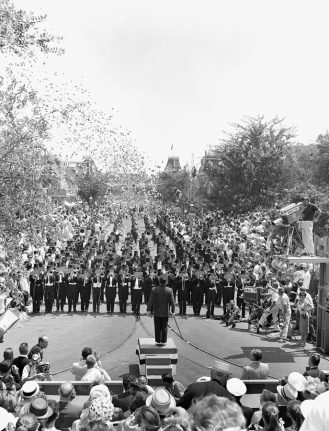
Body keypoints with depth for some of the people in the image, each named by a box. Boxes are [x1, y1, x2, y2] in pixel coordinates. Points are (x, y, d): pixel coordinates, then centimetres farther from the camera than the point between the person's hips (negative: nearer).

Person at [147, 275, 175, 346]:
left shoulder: (154, 289, -13)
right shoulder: (169, 290, -13)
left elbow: (151, 301, -8)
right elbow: (172, 302, -7)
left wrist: (149, 310, 3)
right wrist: (173, 311, 5)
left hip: (156, 312, 0)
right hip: (165, 312, 0)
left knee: (157, 327, 9)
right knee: (164, 327, 10)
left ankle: (158, 341, 14)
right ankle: (163, 341, 14)